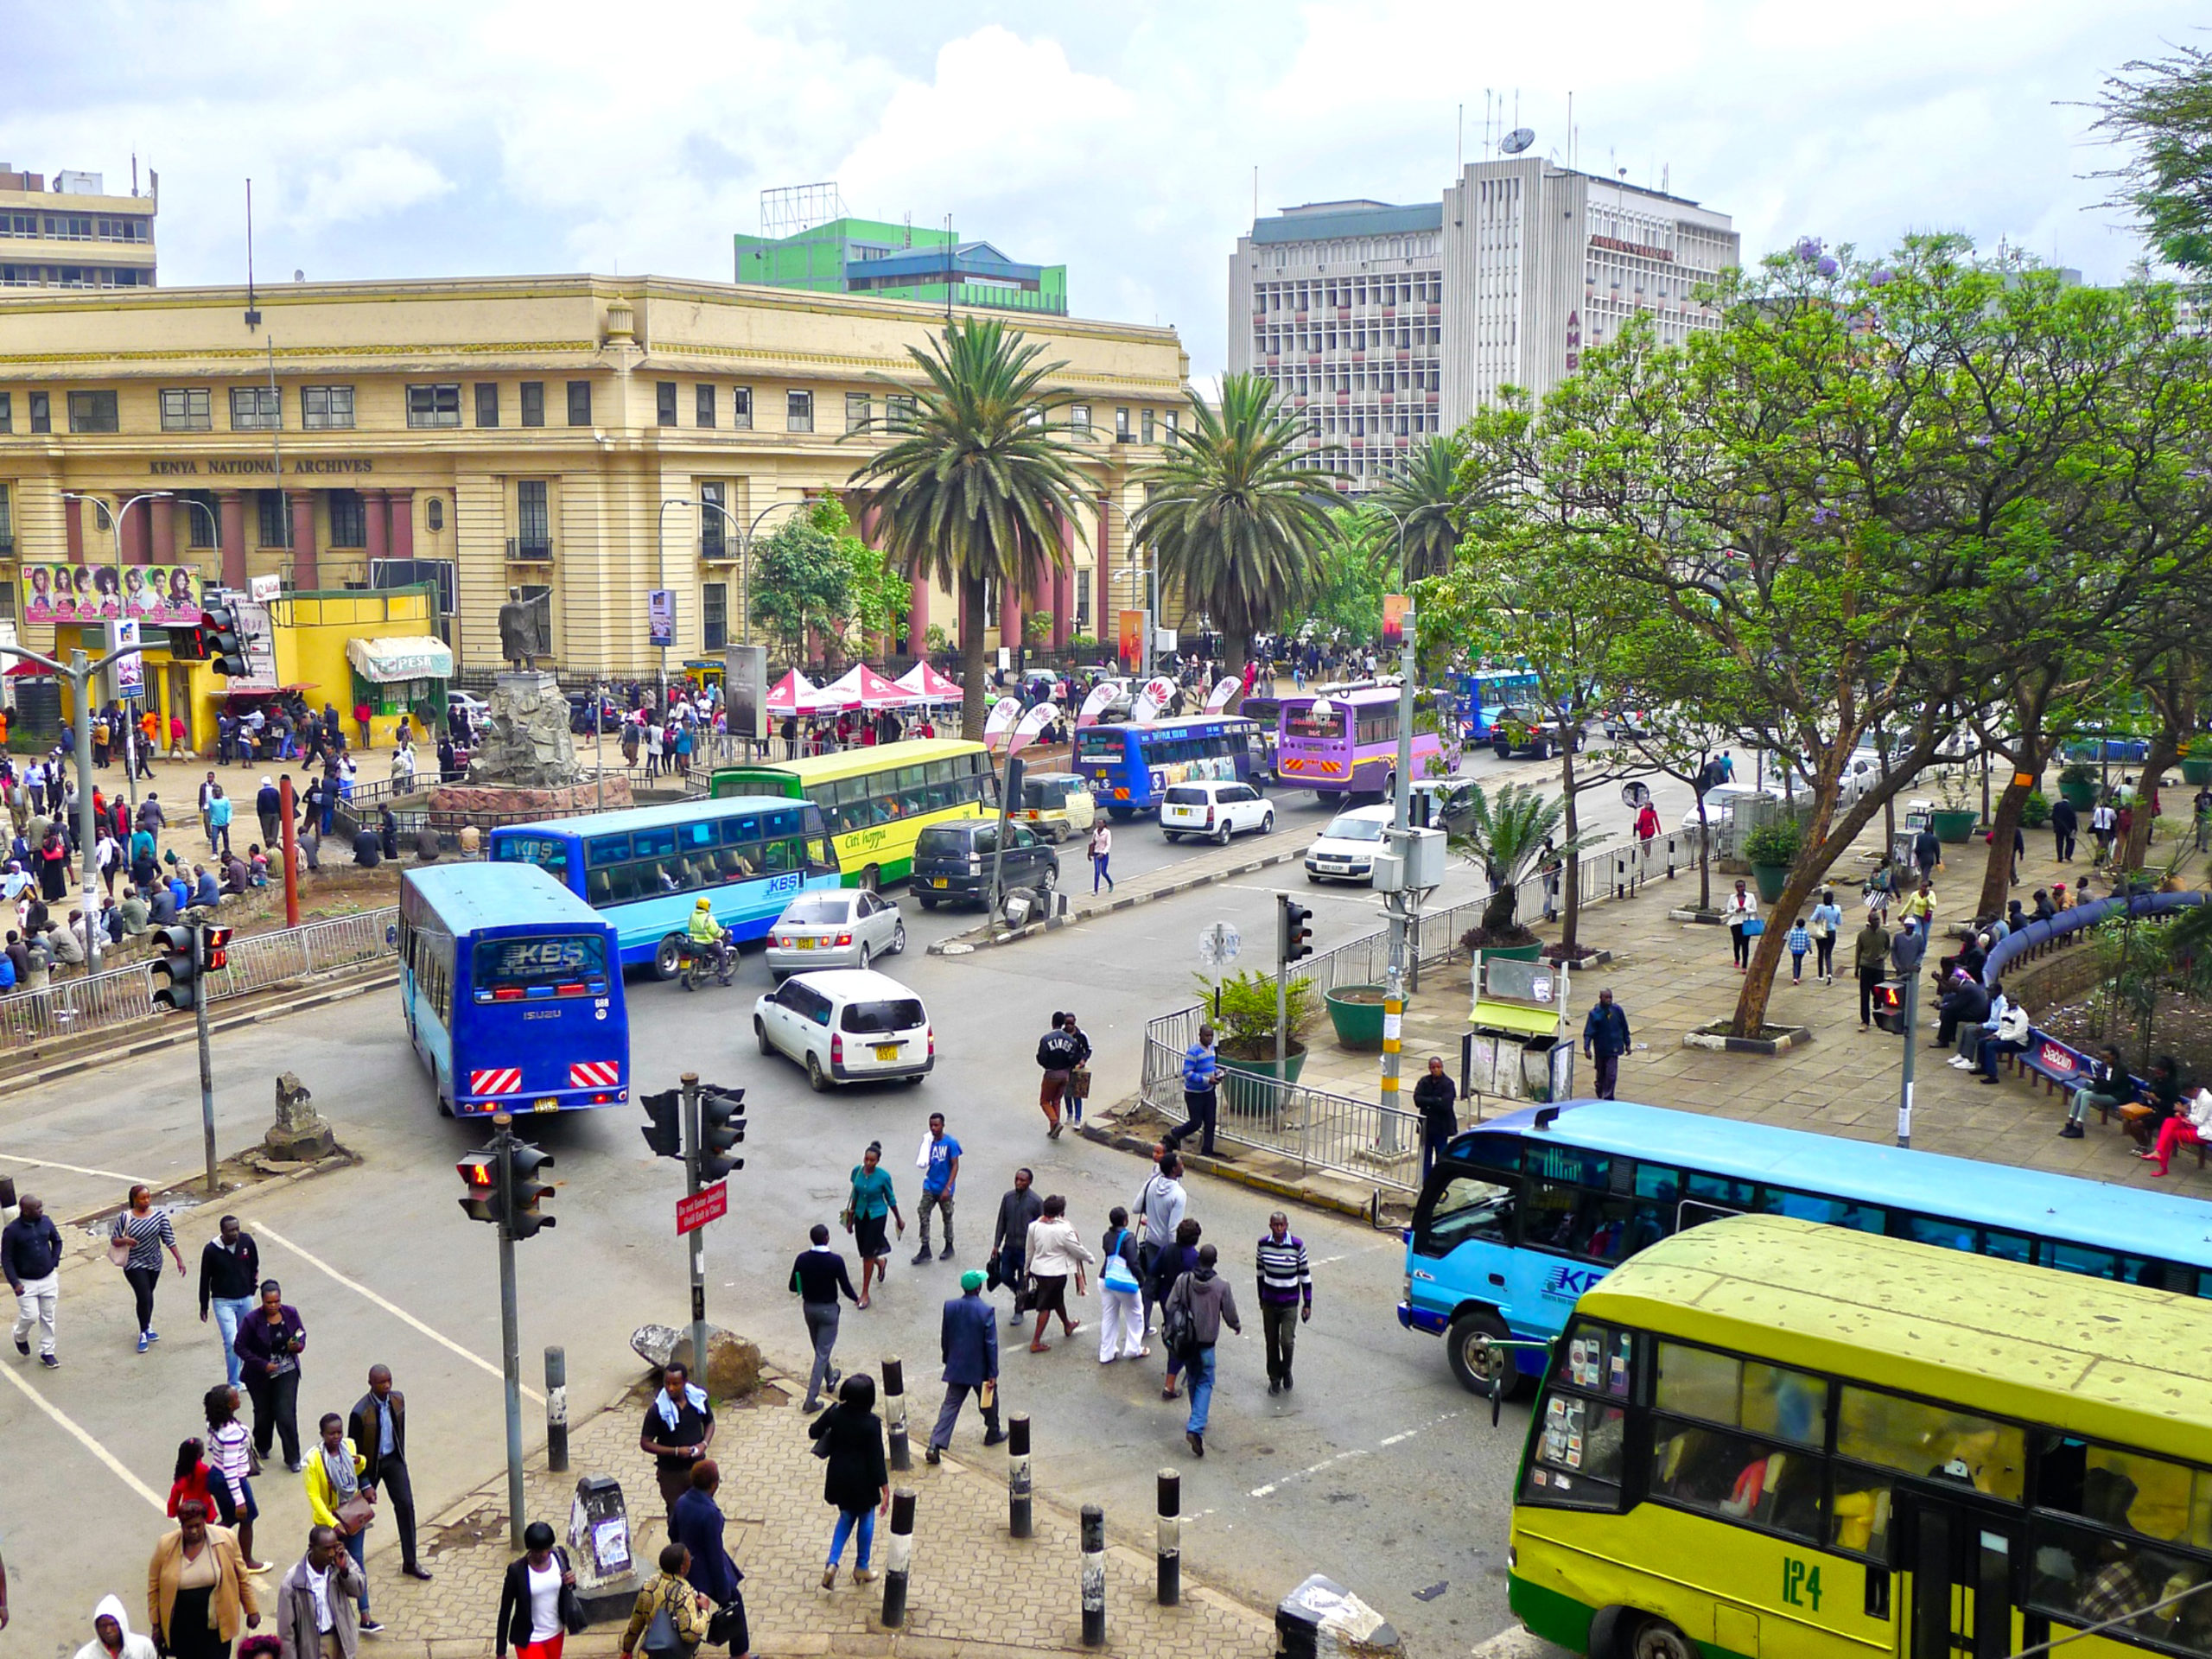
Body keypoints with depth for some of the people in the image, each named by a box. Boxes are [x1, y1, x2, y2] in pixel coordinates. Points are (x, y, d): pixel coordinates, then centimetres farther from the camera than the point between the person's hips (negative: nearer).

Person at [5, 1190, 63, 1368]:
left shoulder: (46, 1221, -4)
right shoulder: (12, 1230, -16)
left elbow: (57, 1241, 13)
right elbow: (6, 1259, -11)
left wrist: (54, 1262, 4)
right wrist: (15, 1283, -16)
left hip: (48, 1278, 4)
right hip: (26, 1283, -4)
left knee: (48, 1317, 10)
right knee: (30, 1316, -5)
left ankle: (47, 1352, 22)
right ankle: (21, 1337, 29)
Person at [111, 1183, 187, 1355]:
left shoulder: (159, 1215, -6)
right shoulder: (125, 1217, -12)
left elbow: (169, 1239, -3)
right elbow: (113, 1239, -5)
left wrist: (179, 1260, -7)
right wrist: (124, 1240, -27)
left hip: (154, 1263, 3)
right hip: (134, 1264, -3)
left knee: (147, 1297, 17)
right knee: (145, 1297, -11)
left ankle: (147, 1326, 38)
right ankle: (143, 1333, 6)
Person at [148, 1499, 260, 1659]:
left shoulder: (225, 1540, -9)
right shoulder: (165, 1546, -9)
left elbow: (242, 1578, 1)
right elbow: (154, 1587, 1)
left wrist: (252, 1610, 5)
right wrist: (156, 1625, 4)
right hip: (181, 1629, 1)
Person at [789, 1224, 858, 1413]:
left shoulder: (802, 1259, -10)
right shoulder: (835, 1261, -21)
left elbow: (793, 1287, -3)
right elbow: (845, 1288, -14)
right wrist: (856, 1299, 7)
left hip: (808, 1307, 4)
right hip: (828, 1309, -4)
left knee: (819, 1349, 26)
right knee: (823, 1353, 3)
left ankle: (830, 1379, 50)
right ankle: (811, 1400, 1)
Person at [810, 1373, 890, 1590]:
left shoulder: (835, 1413, -11)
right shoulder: (872, 1423, -22)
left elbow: (813, 1432, 2)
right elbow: (877, 1458, -18)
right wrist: (885, 1491, -12)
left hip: (838, 1478, 4)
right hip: (862, 1481, -4)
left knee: (846, 1517, 24)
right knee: (866, 1520, 19)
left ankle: (832, 1563, 11)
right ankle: (861, 1568, 31)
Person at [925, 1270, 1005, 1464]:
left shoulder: (950, 1306, -7)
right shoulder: (985, 1311, -19)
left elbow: (944, 1338, 4)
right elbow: (991, 1344, -16)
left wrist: (948, 1360, 20)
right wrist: (993, 1374, -9)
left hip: (956, 1367, 3)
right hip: (980, 1368, -3)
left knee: (950, 1405, 7)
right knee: (990, 1400, 22)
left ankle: (935, 1445, -4)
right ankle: (993, 1433, 40)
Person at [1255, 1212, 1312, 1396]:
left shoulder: (1297, 1245, -14)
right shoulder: (1263, 1243, -6)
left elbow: (1305, 1275, -5)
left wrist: (1307, 1304, -3)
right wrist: (1261, 1298, 15)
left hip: (1289, 1304, -2)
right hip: (1269, 1303, 2)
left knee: (1287, 1341, -8)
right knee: (1272, 1342, 10)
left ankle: (1286, 1371, 22)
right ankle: (1274, 1379, 29)